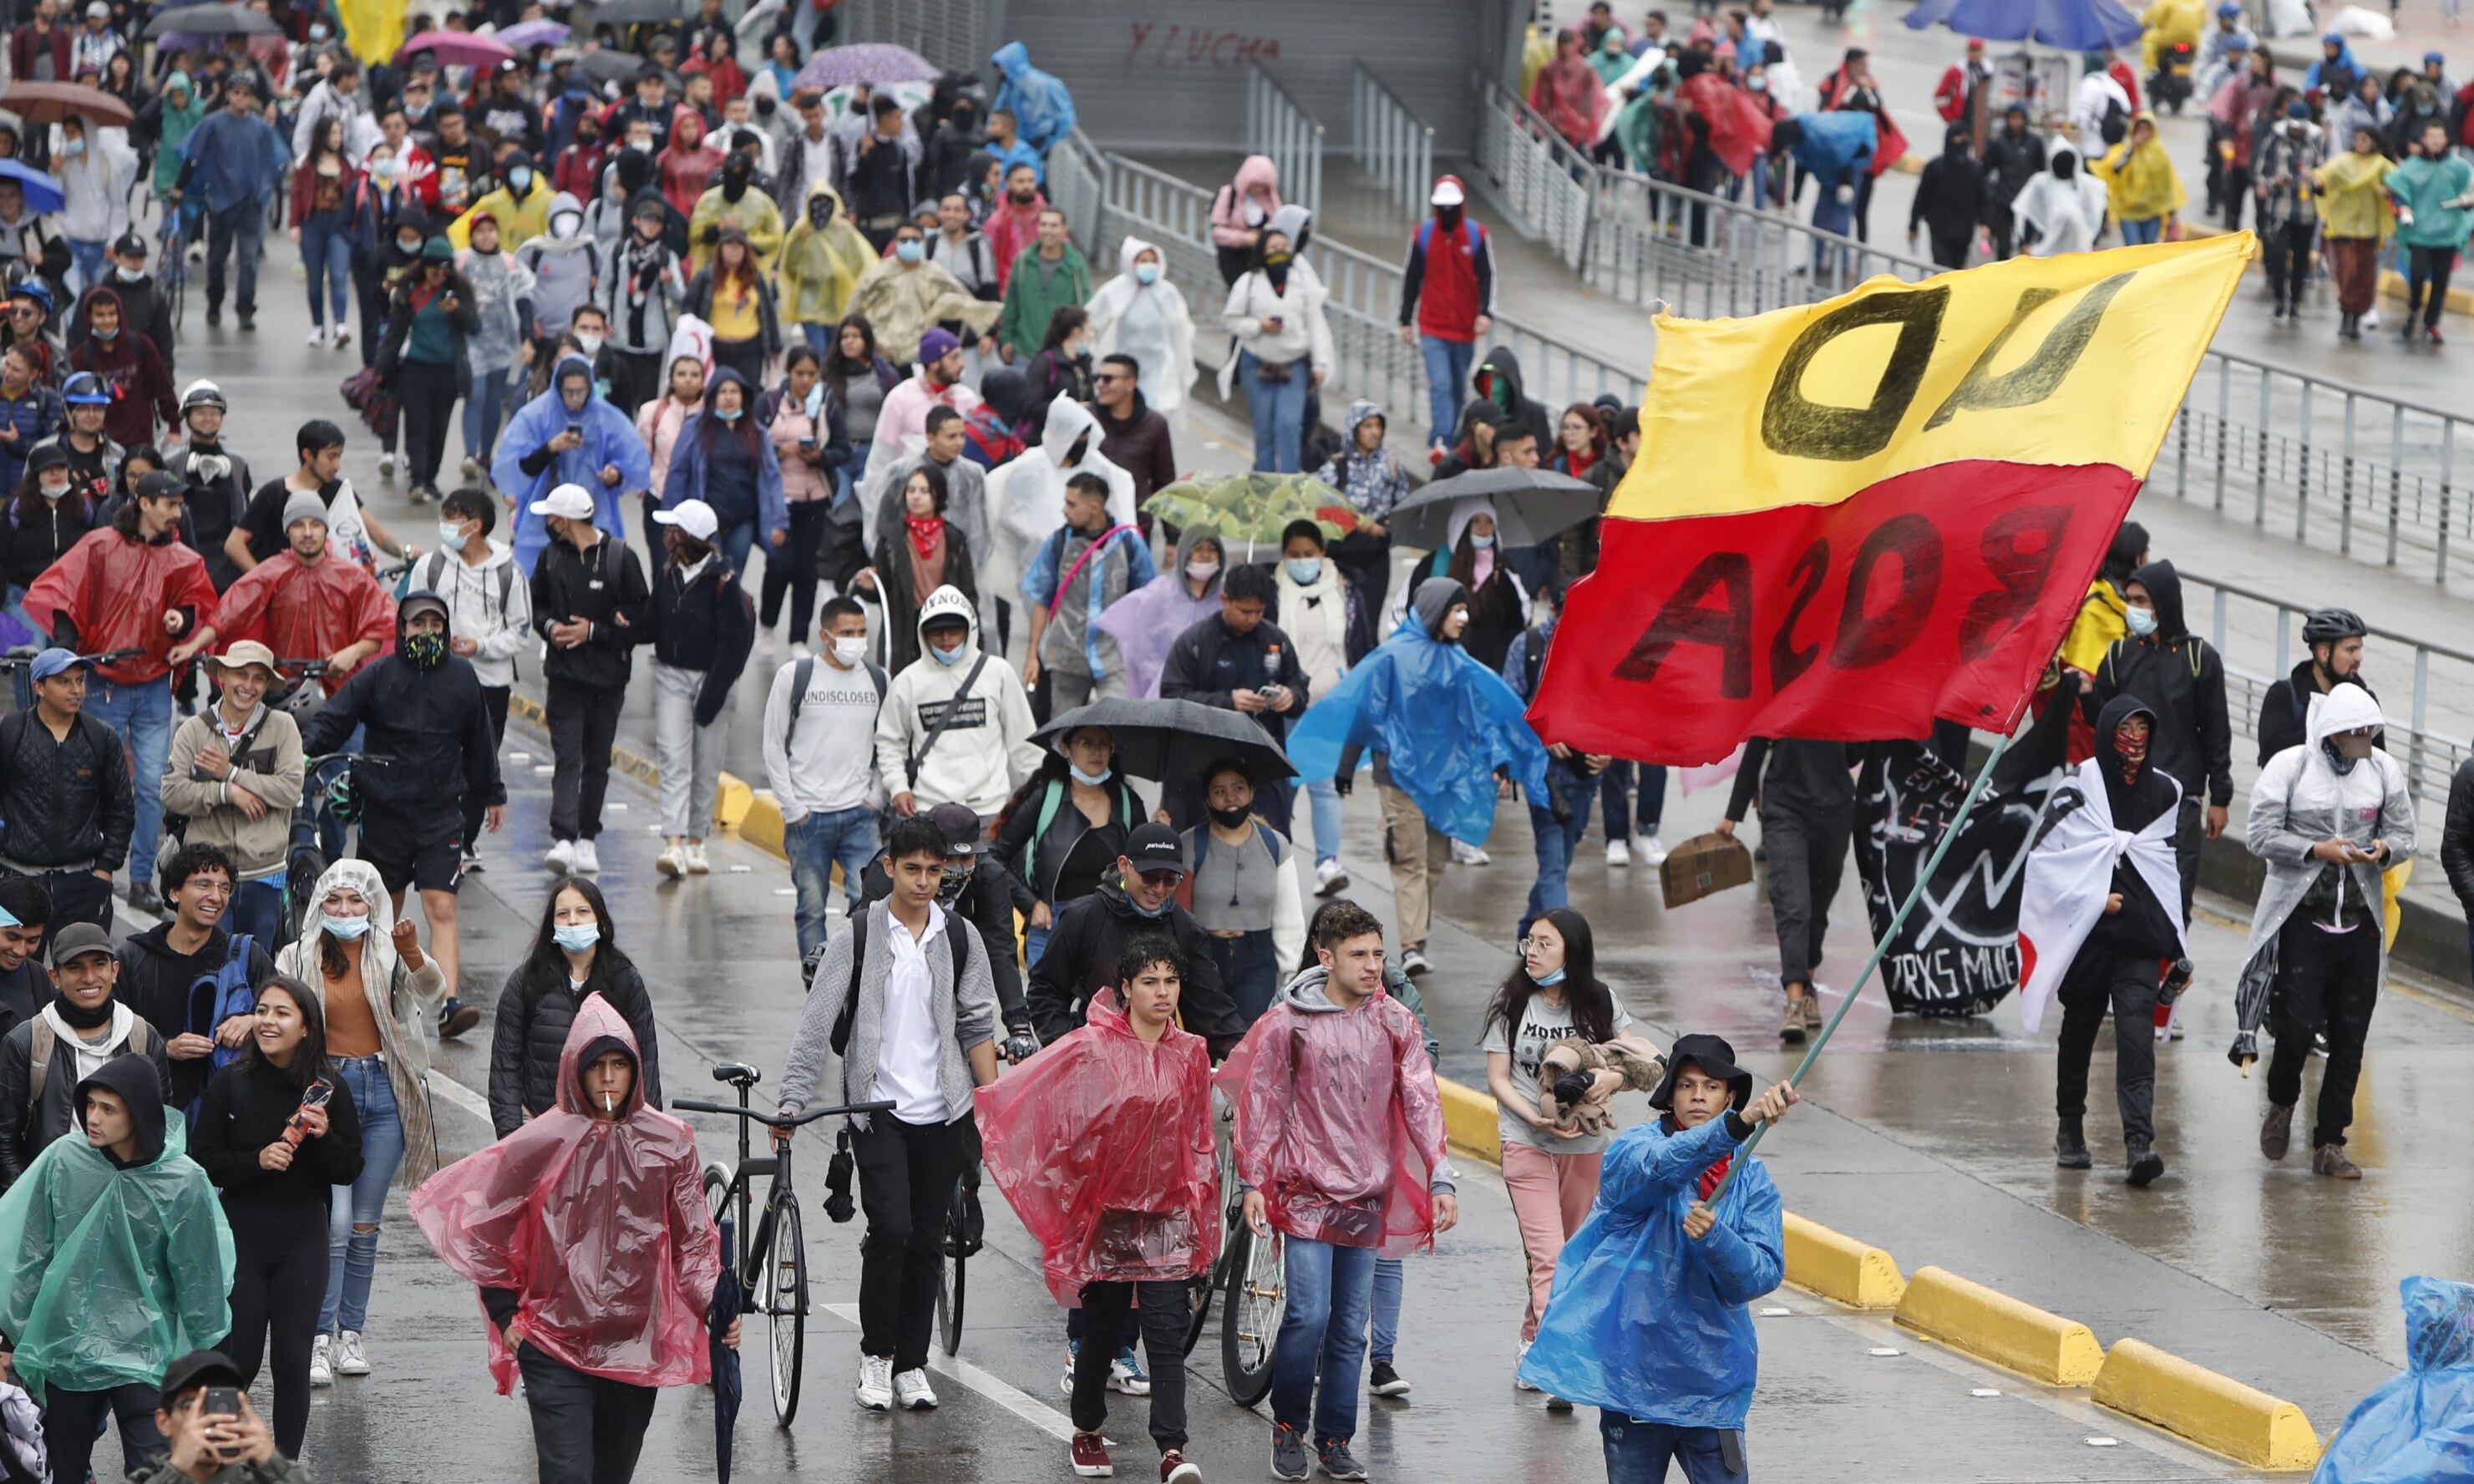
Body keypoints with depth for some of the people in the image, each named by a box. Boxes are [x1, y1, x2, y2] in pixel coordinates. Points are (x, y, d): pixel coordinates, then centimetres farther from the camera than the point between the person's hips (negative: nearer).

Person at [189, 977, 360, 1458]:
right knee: (238, 1357, 3)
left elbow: (350, 1170, 1)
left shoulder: (327, 1090, -3)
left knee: (292, 1360, 0)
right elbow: (203, 1161, -4)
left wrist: (324, 1137, -18)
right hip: (241, 1237, 0)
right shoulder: (230, 1084, -5)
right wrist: (258, 1160, -19)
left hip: (302, 1241, 0)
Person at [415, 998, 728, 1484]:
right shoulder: (543, 1143, -5)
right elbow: (480, 1228, 5)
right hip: (556, 1349, -3)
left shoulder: (668, 1143, 2)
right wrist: (506, 1316, 3)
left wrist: (715, 1307, -7)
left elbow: (694, 1242, 8)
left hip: (637, 1349, 3)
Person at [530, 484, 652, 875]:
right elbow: (536, 605, 16)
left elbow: (641, 619, -7)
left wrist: (594, 631, -14)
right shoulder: (552, 557, 5)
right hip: (565, 674, 1)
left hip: (608, 677, -1)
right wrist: (549, 626, -6)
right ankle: (563, 838, -21)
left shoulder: (620, 557, -5)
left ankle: (587, 838, 19)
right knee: (567, 758, -11)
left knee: (597, 762, 9)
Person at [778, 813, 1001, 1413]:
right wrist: (792, 1100, -11)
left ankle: (911, 1364, 15)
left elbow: (978, 1026, 11)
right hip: (879, 1110, -3)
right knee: (891, 1229, -14)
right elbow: (818, 1024, -5)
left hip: (942, 1114, 3)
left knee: (927, 1240, 5)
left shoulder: (961, 940, 5)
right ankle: (875, 1354, 1)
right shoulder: (857, 939, -3)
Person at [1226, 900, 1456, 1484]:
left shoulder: (1395, 1023, 4)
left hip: (1368, 1196, 3)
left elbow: (1421, 1103, 4)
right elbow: (1263, 1104, 0)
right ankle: (1288, 1429, 6)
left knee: (1350, 1327, 6)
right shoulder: (1289, 1022, -4)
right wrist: (1254, 1183, -4)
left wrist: (1440, 1178, -3)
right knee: (1309, 1315, -13)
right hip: (1307, 1192, -3)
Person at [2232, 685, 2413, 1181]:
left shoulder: (2384, 770, 6)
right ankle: (2282, 1102, 23)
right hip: (2302, 914, -3)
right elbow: (2260, 835, -7)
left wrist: (2383, 850, -14)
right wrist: (2317, 850, -19)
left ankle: (2330, 1143, 12)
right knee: (2298, 1025, -9)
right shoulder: (2289, 767, -5)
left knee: (2349, 1037, 3)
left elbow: (2404, 834, 10)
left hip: (2360, 919, 3)